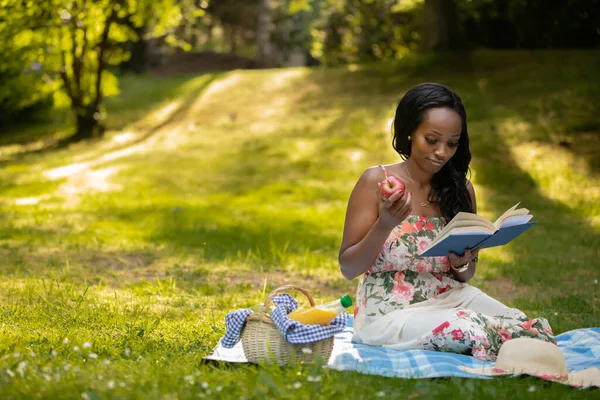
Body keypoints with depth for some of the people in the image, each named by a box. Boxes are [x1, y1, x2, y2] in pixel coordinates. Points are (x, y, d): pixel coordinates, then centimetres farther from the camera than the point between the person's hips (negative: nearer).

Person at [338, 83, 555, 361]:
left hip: (447, 298, 4)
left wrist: (461, 262, -8)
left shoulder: (461, 189, 8)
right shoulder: (376, 181, -4)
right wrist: (385, 225, -21)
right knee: (475, 331, -33)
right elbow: (348, 268, -5)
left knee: (531, 329, -24)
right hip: (390, 312, -4)